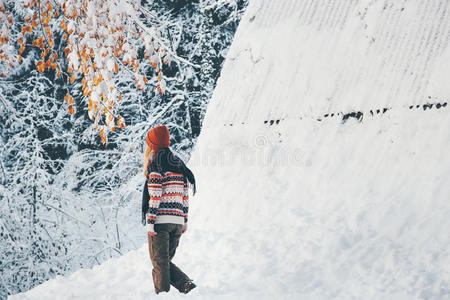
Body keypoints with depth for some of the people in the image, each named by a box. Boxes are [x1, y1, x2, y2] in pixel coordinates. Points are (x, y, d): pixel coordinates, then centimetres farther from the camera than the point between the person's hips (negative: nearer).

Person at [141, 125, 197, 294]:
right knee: (165, 262, 15)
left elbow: (155, 194, -14)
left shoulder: (155, 162, -6)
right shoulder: (178, 163, 17)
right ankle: (186, 285, -3)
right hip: (177, 221, 7)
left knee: (160, 263, -2)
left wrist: (150, 221, -14)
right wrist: (184, 221, 20)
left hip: (160, 219, -7)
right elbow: (185, 195, 16)